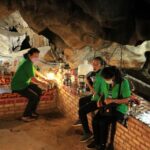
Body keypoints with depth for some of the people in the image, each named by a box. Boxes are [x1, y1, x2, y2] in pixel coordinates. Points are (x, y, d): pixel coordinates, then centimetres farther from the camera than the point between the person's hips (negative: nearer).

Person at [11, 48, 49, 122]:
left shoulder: (28, 61, 5)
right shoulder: (28, 63, -26)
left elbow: (35, 71, 18)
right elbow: (33, 78, -21)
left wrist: (44, 78, 13)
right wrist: (42, 83, -6)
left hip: (24, 83, 10)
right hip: (18, 86, -10)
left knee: (39, 91, 8)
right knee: (34, 96, -18)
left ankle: (32, 111, 19)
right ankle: (25, 116, -2)